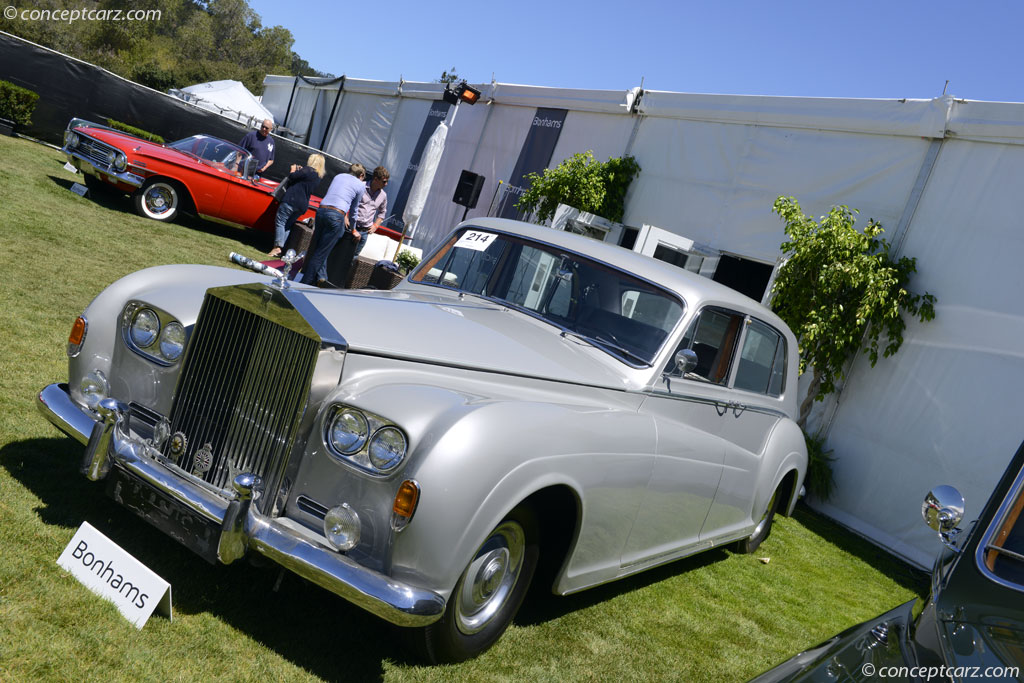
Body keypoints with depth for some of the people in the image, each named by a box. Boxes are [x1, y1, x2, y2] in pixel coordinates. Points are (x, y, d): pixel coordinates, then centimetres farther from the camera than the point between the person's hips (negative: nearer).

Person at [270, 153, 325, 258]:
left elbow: (291, 177, -11)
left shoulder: (308, 170, -11)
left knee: (280, 222, -4)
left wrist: (293, 170, 9)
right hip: (303, 205, 8)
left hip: (291, 201, -8)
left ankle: (277, 247, -11)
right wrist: (299, 171, 18)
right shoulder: (317, 177, 15)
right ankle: (281, 247, 9)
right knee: (287, 225, 13)